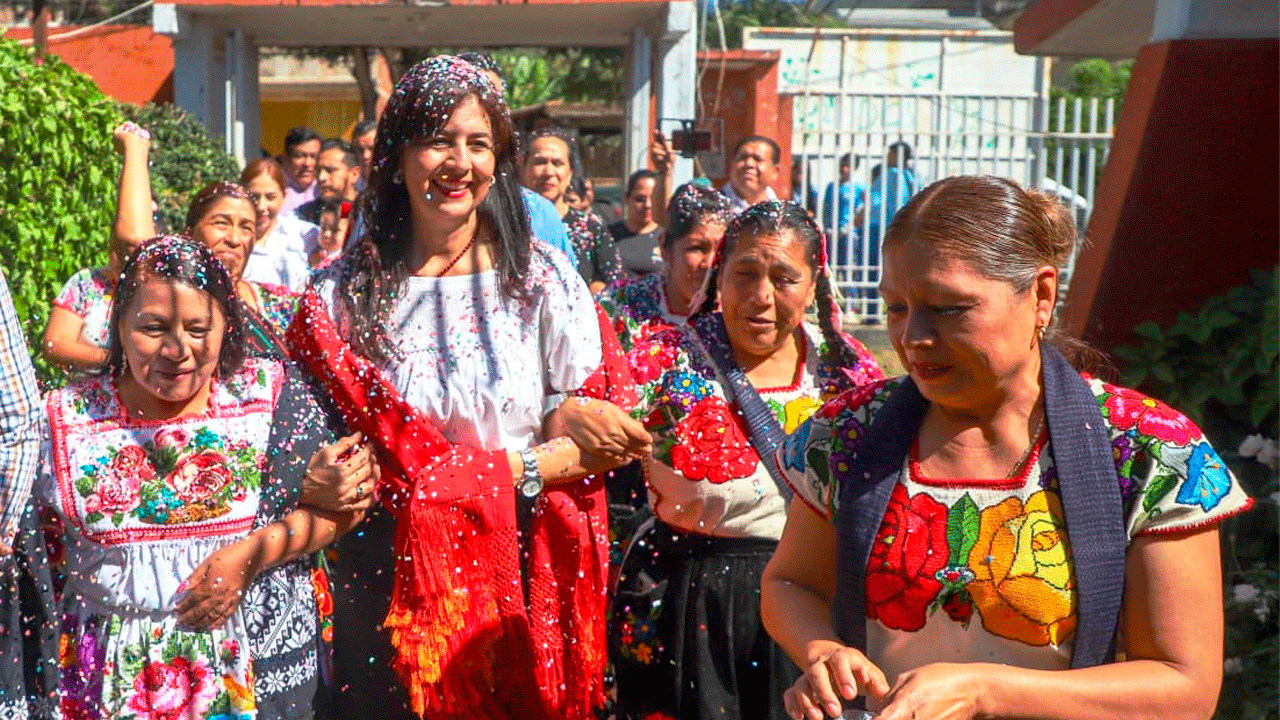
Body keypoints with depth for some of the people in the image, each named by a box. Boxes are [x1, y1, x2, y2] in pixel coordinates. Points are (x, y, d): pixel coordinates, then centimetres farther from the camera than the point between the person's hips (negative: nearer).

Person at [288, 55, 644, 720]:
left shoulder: (544, 278, 0)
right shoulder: (340, 297, -1)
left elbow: (605, 429, -2)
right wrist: (526, 467, -13)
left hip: (522, 584, 0)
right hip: (394, 585, 0)